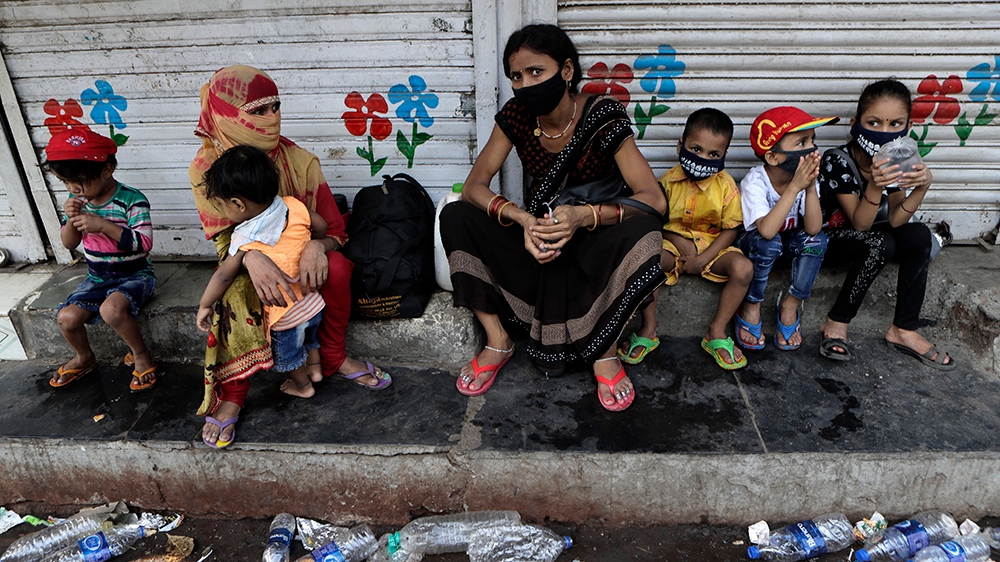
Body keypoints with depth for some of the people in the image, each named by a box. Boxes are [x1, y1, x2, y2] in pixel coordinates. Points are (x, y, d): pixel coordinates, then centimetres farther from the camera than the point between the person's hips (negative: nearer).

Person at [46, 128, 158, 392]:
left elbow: (144, 244, -24)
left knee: (111, 309, -34)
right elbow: (69, 243, 5)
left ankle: (142, 355, -6)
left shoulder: (132, 200, -18)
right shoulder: (77, 198, 0)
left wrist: (104, 226, -33)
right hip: (97, 278, 6)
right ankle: (84, 358, 21)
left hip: (134, 275, -6)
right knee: (67, 317, -13)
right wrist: (71, 219, -16)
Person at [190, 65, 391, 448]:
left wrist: (317, 246, -37)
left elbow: (332, 227, -11)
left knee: (336, 267, -32)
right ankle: (232, 394, -17)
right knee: (236, 296, -35)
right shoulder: (206, 168, -11)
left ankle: (333, 358, -10)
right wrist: (251, 257, -42)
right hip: (243, 263, -1)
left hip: (298, 254, 1)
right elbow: (224, 236, -17)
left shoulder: (298, 160, -10)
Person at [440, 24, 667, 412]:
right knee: (455, 217, -18)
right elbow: (474, 186, -13)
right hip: (536, 232, 3)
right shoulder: (515, 116, -9)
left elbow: (654, 200, -25)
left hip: (594, 238, -3)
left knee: (642, 231, -35)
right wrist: (522, 219, -33)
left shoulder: (603, 118, -19)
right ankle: (497, 341, -12)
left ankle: (605, 350, -16)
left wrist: (584, 215, -42)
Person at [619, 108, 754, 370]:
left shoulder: (726, 186, -7)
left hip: (712, 248, 1)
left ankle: (716, 332, -8)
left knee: (744, 268, -25)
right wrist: (679, 242, -18)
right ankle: (648, 329, -16)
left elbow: (730, 230, -4)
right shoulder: (668, 181, -9)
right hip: (672, 244, -1)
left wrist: (703, 259, -15)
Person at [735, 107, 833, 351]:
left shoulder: (806, 177, -17)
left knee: (817, 240, -26)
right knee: (769, 243, -36)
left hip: (789, 241, 4)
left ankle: (790, 306, -10)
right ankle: (751, 306, -13)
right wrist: (794, 188, -45)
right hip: (752, 243, -4)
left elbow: (813, 228, -27)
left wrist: (811, 188, -38)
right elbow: (767, 230, -44)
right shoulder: (755, 181, -29)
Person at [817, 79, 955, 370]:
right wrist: (874, 185, -43)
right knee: (881, 244, -31)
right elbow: (860, 224, -25)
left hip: (862, 235, 7)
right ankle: (836, 323, -17)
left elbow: (895, 221, -13)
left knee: (919, 235, -17)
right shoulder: (838, 161, -25)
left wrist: (922, 186, -29)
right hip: (826, 237, -6)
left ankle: (904, 329, -8)